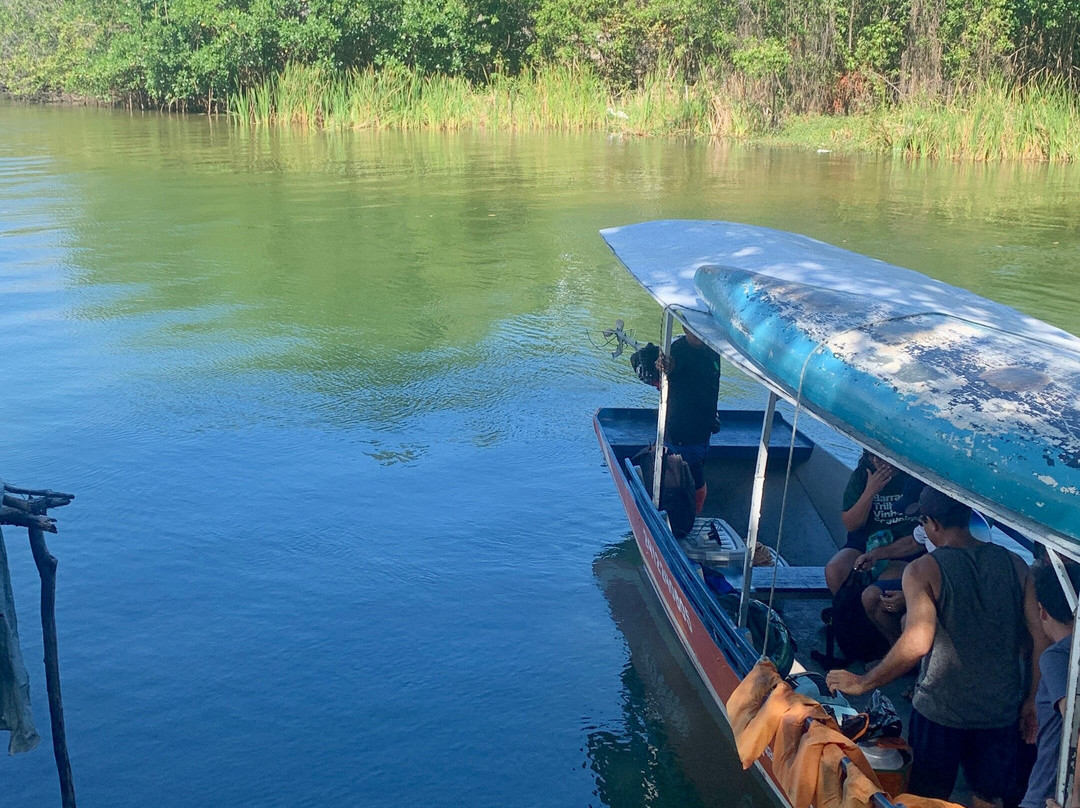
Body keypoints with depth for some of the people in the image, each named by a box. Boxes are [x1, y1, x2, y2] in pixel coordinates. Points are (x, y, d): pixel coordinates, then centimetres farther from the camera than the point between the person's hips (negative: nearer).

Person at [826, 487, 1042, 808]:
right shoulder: (1014, 564, -1)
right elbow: (1041, 636, 0)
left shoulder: (923, 570, -14)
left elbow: (916, 643, -24)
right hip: (1002, 710, 4)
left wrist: (862, 683, -15)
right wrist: (1032, 699, 12)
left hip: (941, 709, -4)